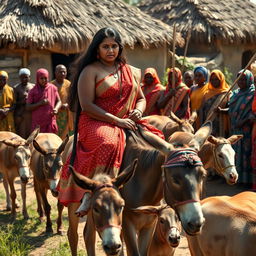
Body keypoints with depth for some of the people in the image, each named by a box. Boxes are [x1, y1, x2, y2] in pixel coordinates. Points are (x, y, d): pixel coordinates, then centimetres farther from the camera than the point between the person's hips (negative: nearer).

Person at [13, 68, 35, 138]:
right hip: (21, 115, -2)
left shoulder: (33, 87, 11)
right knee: (22, 135, -6)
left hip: (32, 114, 2)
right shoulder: (16, 88, 3)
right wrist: (22, 102, -18)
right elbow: (14, 103, -1)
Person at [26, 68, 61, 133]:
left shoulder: (53, 88, 6)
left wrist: (56, 108, -8)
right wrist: (40, 103, -14)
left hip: (50, 121, 1)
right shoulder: (33, 91, 1)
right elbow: (28, 107, -1)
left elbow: (59, 101, 14)